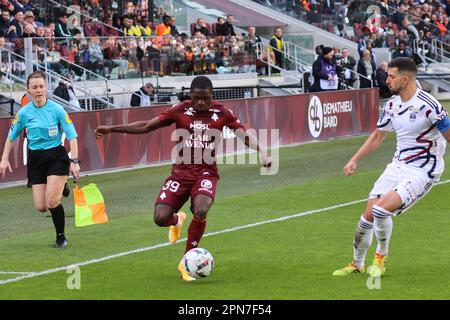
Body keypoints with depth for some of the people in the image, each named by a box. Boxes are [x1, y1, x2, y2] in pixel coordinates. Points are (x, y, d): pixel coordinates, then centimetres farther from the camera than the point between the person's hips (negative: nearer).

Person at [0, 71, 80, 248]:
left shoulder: (57, 109, -7)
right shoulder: (24, 113, 0)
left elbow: (72, 136, -7)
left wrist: (74, 161, -16)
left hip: (57, 156, -3)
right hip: (35, 159, 3)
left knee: (52, 202, -18)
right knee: (41, 206, -3)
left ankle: (61, 237, 4)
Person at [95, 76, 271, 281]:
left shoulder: (221, 113, -1)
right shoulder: (180, 111, -1)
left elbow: (244, 135, -1)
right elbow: (146, 127, 2)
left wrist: (261, 150, -21)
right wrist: (112, 129, -3)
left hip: (206, 172, -1)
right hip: (182, 171, 1)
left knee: (201, 211, -30)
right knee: (161, 218, -15)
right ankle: (177, 220, 27)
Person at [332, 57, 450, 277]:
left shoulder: (427, 105, -19)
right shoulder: (392, 105, 4)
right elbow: (378, 136, 20)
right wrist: (355, 160, 15)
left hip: (422, 172, -7)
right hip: (398, 166, 7)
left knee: (381, 209, -23)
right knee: (368, 215, 1)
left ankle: (381, 258, 3)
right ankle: (357, 264, 22)